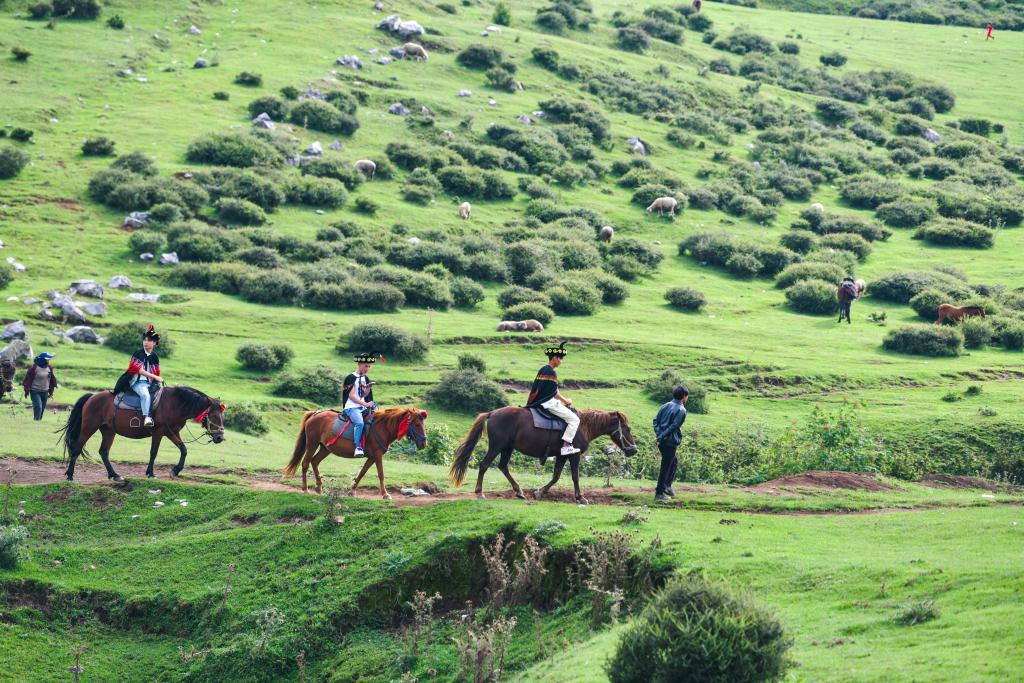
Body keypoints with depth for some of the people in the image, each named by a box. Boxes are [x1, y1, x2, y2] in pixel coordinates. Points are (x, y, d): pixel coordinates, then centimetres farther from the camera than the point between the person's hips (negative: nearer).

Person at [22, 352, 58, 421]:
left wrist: (51, 391, 18)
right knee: (38, 407, -18)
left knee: (42, 409, 8)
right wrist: (27, 390, -8)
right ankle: (36, 421, -18)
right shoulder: (34, 367, -13)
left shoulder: (49, 367, 5)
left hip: (45, 392, 6)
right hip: (35, 391, -6)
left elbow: (51, 379, 16)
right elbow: (29, 378, -9)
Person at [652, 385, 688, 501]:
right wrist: (661, 437, -14)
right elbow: (673, 426, -18)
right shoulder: (681, 410, -11)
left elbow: (656, 420, 8)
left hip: (662, 441, 8)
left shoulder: (665, 406, 12)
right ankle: (659, 493, 2)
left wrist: (658, 434, 0)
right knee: (666, 467, -1)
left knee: (674, 460, 25)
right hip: (670, 442, -8)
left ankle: (667, 486, 21)